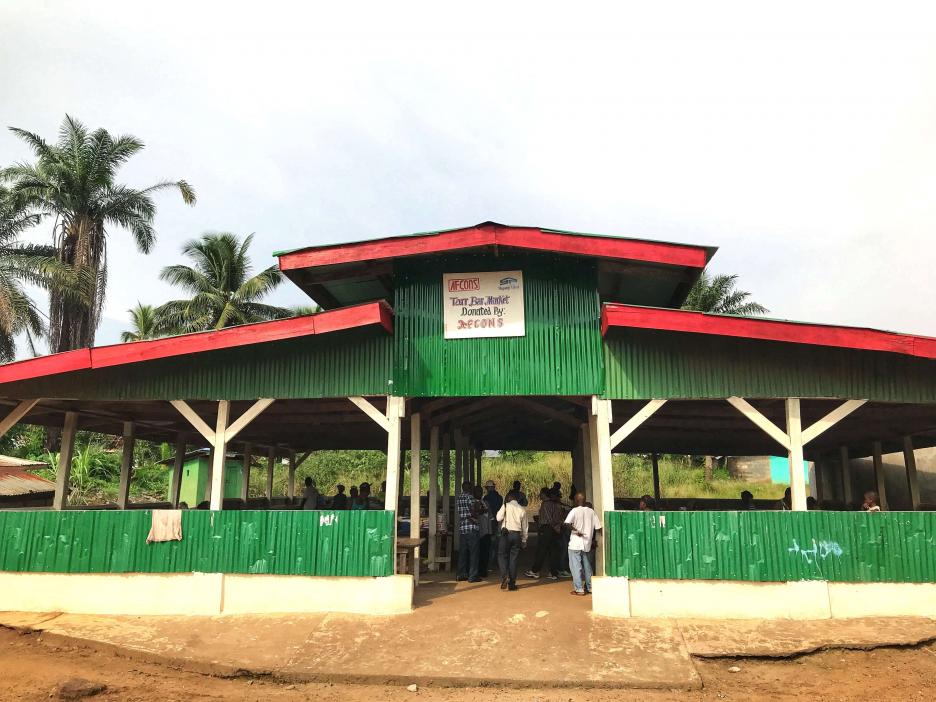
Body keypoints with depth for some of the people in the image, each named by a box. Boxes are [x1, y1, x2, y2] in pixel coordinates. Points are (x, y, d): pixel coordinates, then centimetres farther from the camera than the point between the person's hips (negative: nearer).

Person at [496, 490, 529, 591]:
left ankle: (504, 576, -14)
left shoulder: (506, 506, -2)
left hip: (506, 534, -3)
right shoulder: (522, 510, 9)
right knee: (513, 558, 8)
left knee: (502, 555, 9)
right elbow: (525, 526, 12)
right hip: (517, 535, 3)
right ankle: (512, 583, 9)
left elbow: (499, 518, -11)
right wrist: (524, 540, 20)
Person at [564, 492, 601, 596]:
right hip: (587, 543, 5)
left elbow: (567, 523, -26)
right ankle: (590, 587, 25)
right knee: (587, 566, 18)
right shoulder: (591, 511, 2)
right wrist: (593, 539, 14)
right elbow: (598, 527, 2)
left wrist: (575, 530, -15)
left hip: (575, 543, -5)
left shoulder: (575, 511, -10)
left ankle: (579, 589, 0)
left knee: (576, 566, 1)